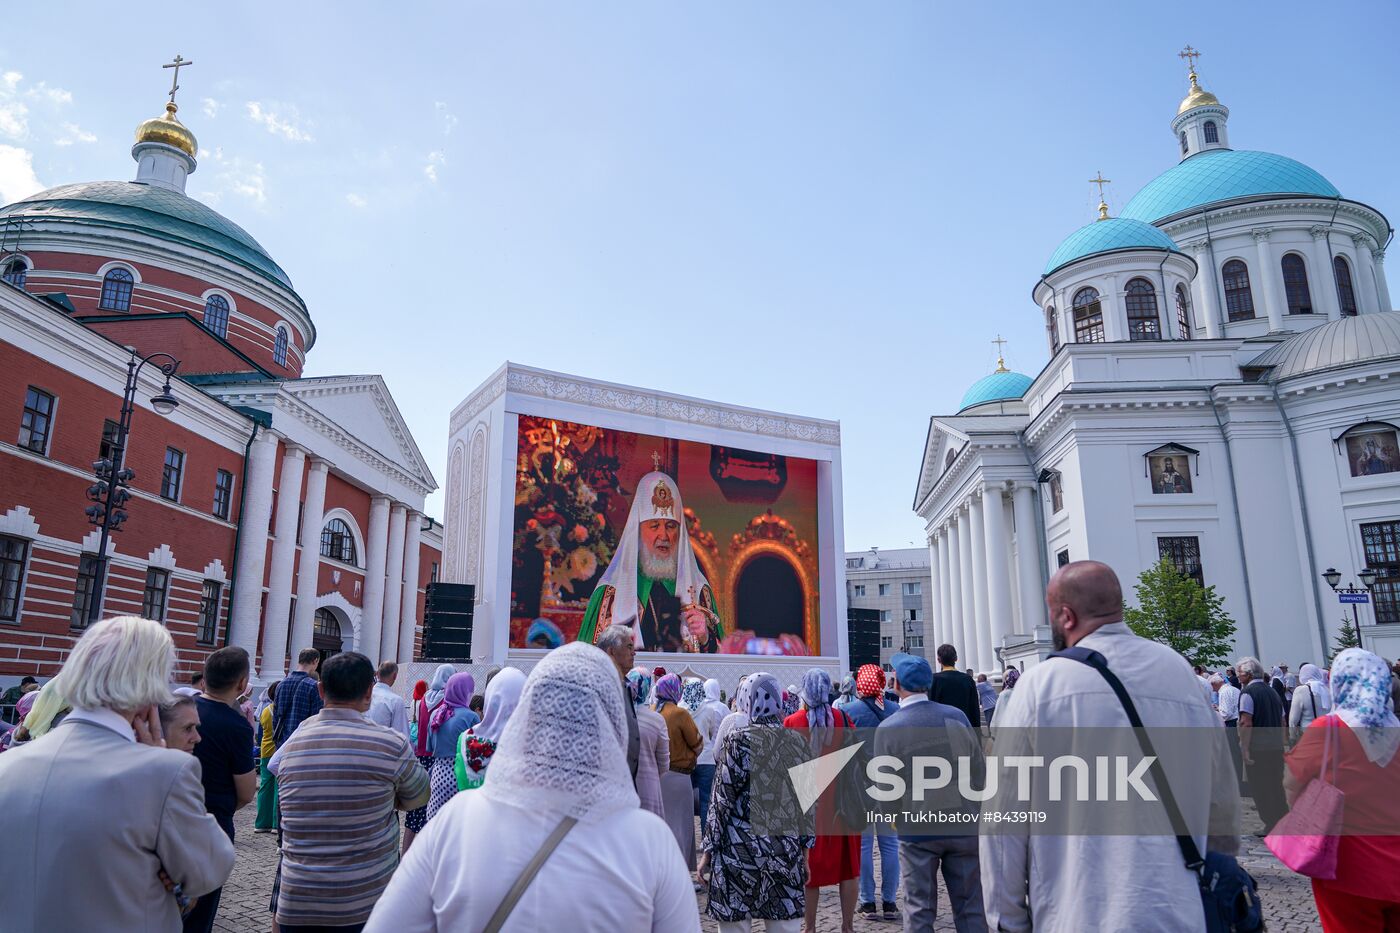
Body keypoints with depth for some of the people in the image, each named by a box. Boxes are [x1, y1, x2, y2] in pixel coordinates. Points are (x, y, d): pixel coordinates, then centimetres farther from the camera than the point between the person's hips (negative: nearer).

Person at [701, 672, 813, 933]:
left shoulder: (737, 738, -7)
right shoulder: (794, 740, 5)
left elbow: (722, 799, -8)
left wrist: (708, 850, -1)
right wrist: (804, 850, 16)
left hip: (739, 850, -4)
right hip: (787, 851, 4)